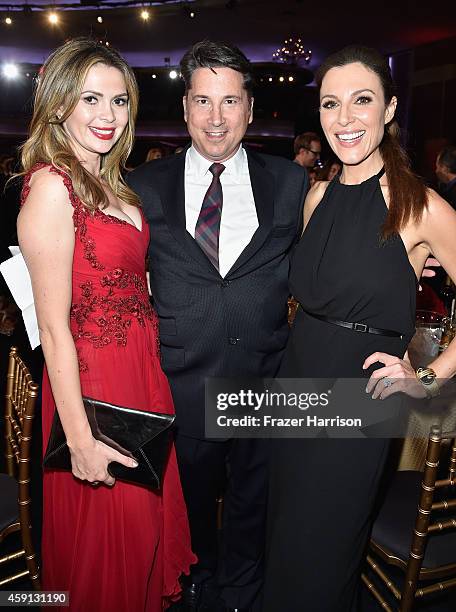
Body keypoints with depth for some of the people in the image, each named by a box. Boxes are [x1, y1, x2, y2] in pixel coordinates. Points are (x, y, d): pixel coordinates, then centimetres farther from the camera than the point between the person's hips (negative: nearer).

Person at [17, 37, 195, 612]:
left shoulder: (108, 183, 10)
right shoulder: (51, 185, -17)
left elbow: (129, 282, 10)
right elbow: (54, 327, -19)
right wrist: (81, 440, -17)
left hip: (141, 375, 8)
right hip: (95, 386, -8)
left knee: (144, 517, 24)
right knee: (105, 542, 13)